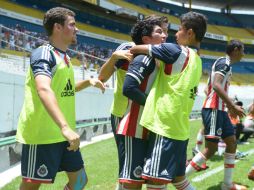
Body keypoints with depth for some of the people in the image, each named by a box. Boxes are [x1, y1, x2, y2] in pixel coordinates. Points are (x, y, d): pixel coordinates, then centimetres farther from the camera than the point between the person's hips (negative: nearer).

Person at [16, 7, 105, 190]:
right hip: (41, 135, -9)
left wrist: (88, 82, 15)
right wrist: (65, 127, -44)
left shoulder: (65, 57, 14)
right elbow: (44, 90, -33)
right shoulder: (43, 53, -15)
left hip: (63, 134, 9)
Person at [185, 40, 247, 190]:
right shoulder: (224, 62, -11)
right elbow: (216, 85, -24)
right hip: (213, 109, -11)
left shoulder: (225, 64, 19)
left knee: (232, 142, 10)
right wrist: (233, 106, -25)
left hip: (219, 110, 11)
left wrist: (230, 107, 28)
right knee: (211, 148, -11)